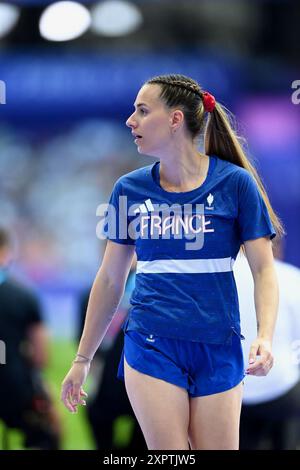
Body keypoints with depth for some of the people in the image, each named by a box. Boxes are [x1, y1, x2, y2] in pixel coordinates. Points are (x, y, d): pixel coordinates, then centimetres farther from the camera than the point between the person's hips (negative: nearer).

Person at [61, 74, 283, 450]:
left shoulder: (235, 183, -3)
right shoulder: (129, 189, 4)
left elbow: (263, 269, -3)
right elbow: (110, 279, 12)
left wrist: (265, 337, -20)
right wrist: (82, 359, 13)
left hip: (218, 349, -1)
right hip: (152, 345, 1)